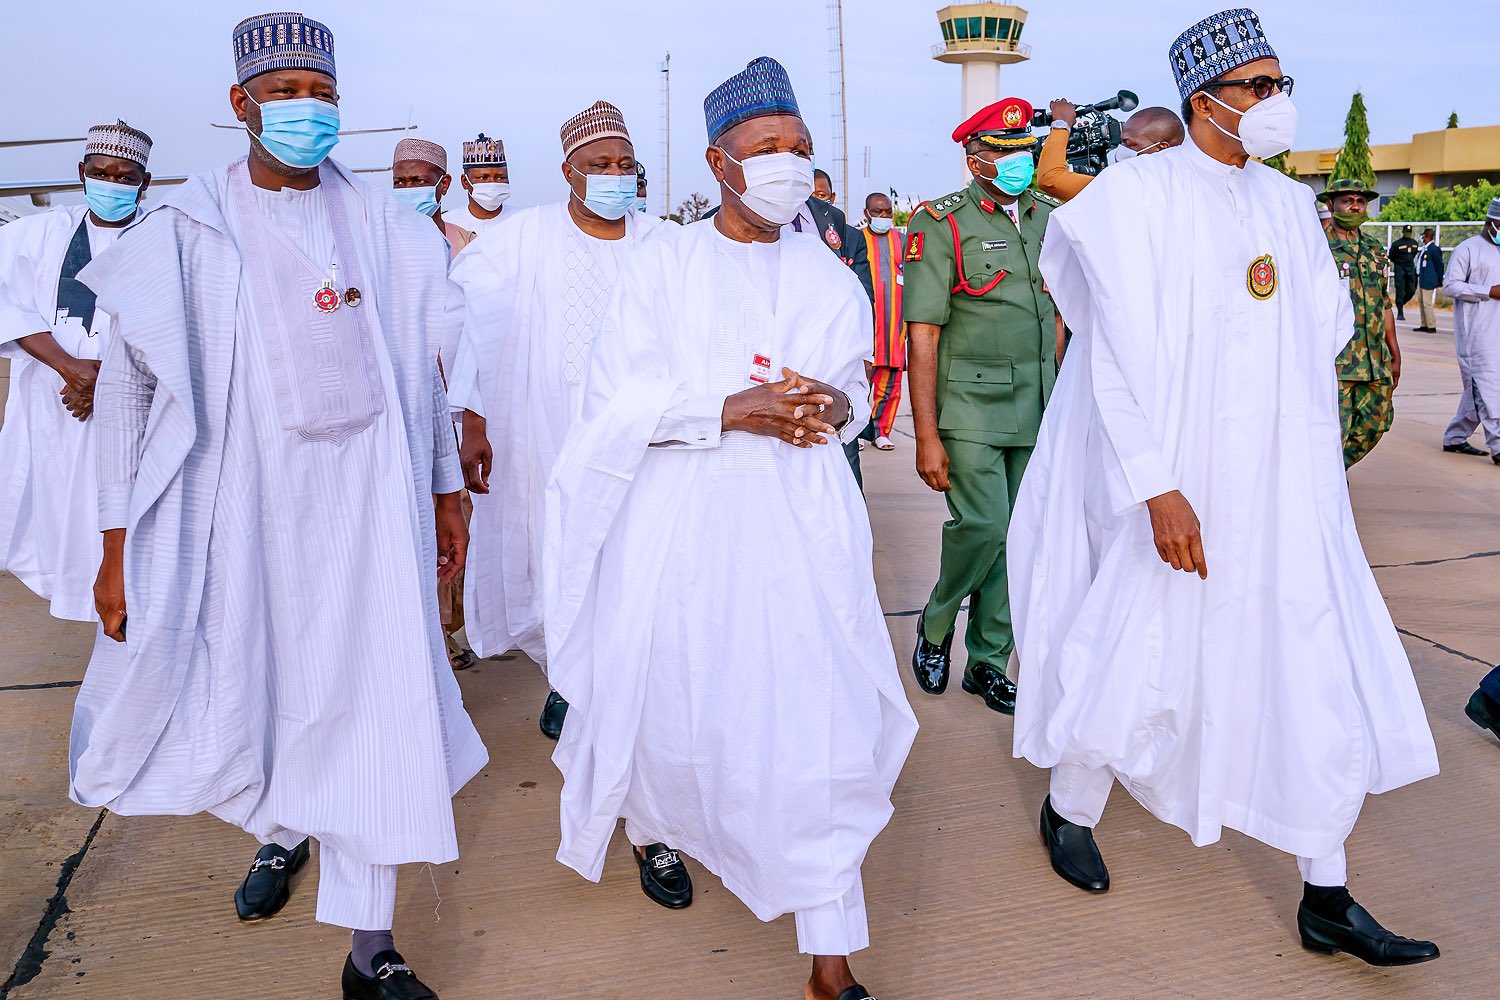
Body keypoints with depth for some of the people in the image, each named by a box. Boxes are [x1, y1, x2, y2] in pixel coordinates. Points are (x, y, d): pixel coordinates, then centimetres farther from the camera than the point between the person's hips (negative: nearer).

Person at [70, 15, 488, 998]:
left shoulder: (386, 226, 5)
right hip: (238, 505, 0)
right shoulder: (185, 229, 0)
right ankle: (282, 831, 47)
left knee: (369, 701, 0)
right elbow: (125, 385, 2)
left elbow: (424, 369, 11)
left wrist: (447, 491, 11)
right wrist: (118, 541, -1)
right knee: (249, 686, 13)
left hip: (365, 507, 1)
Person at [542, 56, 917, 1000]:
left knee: (821, 717, -5)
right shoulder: (664, 263, 3)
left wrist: (837, 406, -5)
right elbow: (618, 398, -4)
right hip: (687, 512, -1)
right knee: (676, 698, 8)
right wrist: (730, 409, -15)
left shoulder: (829, 275, 12)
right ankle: (661, 821, 46)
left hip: (802, 515, 2)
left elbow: (859, 389, 19)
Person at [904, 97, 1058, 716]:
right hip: (969, 405, -5)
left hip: (1038, 409, 5)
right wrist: (926, 435, -14)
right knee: (984, 525, -14)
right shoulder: (942, 225, -4)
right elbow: (922, 336, -9)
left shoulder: (1050, 219, 12)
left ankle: (988, 661, 21)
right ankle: (935, 626, 14)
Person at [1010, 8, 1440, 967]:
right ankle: (1069, 809, 33)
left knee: (1328, 676, 6)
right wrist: (1157, 488, -21)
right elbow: (1122, 356, -15)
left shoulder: (1289, 203, 11)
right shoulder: (1139, 194, -8)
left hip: (1289, 493, 6)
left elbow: (1327, 331, 18)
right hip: (1182, 485, -6)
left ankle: (1327, 898, 19)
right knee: (1137, 658, 5)